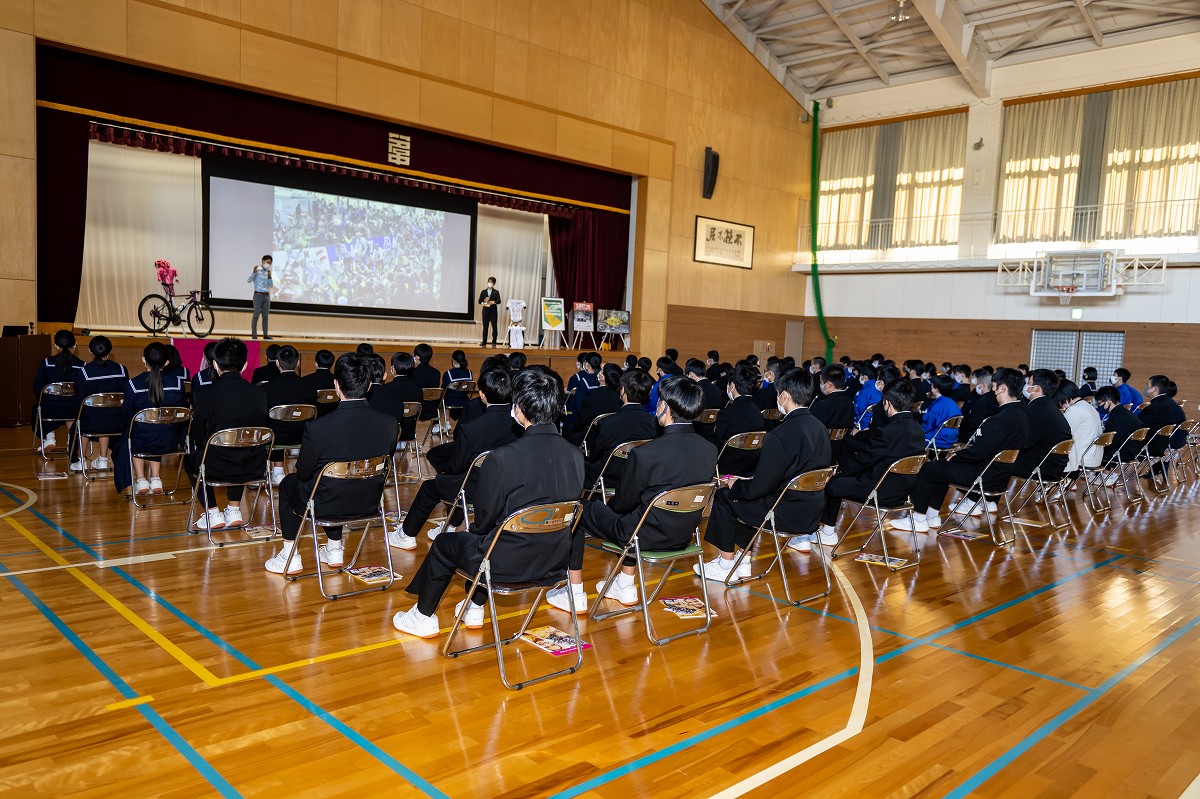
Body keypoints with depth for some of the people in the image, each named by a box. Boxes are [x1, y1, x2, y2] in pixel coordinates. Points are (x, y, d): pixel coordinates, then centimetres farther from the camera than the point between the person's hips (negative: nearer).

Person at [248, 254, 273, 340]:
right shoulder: (257, 270, -3)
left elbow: (271, 285, 14)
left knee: (265, 316, 4)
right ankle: (254, 334, -4)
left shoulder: (268, 272, 15)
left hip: (267, 296, 6)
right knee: (256, 315, -6)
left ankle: (265, 334, 6)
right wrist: (254, 272, -23)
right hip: (258, 295, -6)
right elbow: (248, 280, -10)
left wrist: (269, 276, 2)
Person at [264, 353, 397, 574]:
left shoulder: (317, 427, -27)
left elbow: (304, 472, -11)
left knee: (288, 483, 28)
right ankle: (334, 551, 43)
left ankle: (290, 558, 34)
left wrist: (302, 467, 11)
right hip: (369, 503, 4)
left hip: (326, 506, -4)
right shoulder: (388, 423, -17)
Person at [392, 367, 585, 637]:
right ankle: (475, 609, 46)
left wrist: (476, 531, 10)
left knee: (443, 544, 22)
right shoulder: (576, 456, -9)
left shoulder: (502, 458, -25)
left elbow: (484, 520, -12)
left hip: (506, 564, -6)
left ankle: (423, 617, 41)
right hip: (555, 562, 6)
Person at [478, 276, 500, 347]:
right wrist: (484, 301, -14)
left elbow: (498, 301, -8)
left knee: (494, 327, -2)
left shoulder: (496, 292, 4)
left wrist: (493, 302, -26)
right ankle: (484, 342, 8)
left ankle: (494, 342, 3)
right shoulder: (483, 292, 9)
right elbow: (479, 301, 6)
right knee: (485, 327, 4)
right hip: (485, 311, 2)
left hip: (493, 312, -2)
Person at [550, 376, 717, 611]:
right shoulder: (710, 450, -9)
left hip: (647, 536, -6)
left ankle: (575, 595, 20)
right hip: (684, 536, 7)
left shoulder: (646, 453, -27)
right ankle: (626, 586, 40)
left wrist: (609, 503, 12)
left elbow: (623, 503, -12)